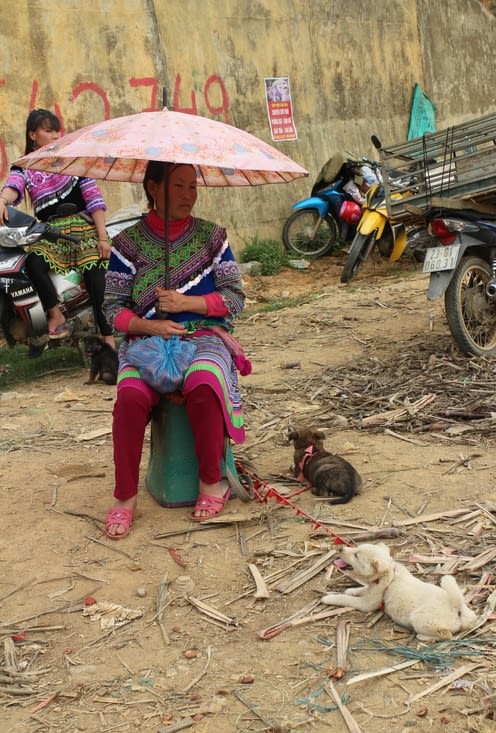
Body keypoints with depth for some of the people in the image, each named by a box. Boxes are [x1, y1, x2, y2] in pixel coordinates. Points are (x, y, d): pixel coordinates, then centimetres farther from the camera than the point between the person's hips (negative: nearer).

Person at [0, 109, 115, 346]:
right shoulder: (23, 167, 9)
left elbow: (93, 198, 1)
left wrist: (102, 236, -8)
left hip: (82, 224, -1)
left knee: (93, 271, -22)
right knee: (33, 264, -28)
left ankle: (107, 334, -16)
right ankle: (56, 316, -10)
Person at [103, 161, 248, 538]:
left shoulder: (212, 235, 9)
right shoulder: (129, 241, 7)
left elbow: (236, 297, 4)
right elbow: (113, 306, 4)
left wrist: (188, 302, -11)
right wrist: (151, 326, -14)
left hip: (205, 334, 0)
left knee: (203, 385, -35)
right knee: (131, 395, -32)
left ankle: (212, 483, -15)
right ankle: (125, 497, -17)